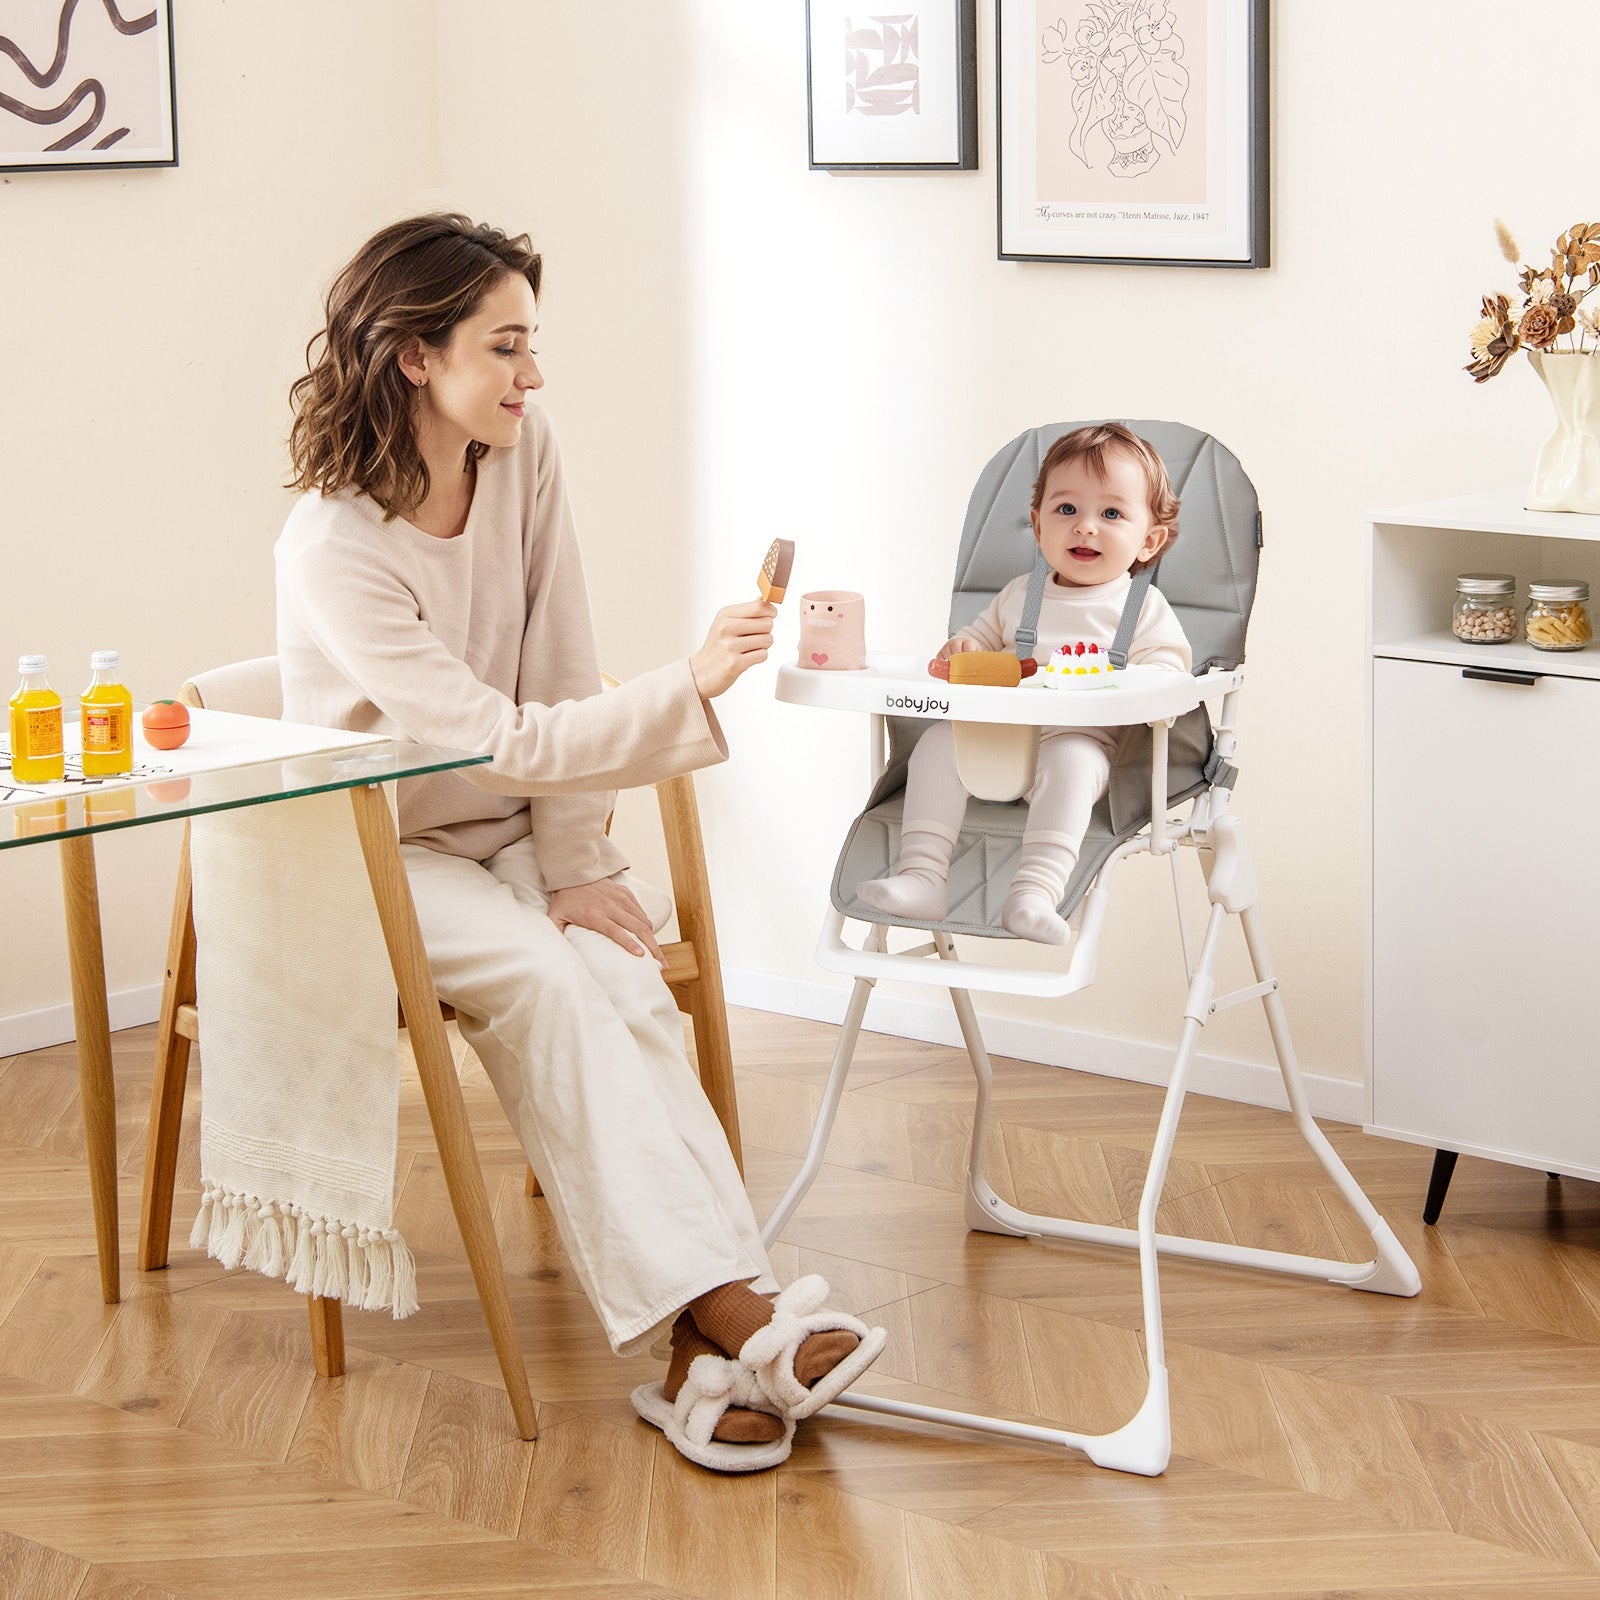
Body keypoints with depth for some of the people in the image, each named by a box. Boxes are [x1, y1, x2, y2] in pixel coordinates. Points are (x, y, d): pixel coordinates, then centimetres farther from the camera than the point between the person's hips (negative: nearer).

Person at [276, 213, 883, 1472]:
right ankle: (727, 1310, -35)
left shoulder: (526, 453, -7)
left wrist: (578, 869, -10)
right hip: (383, 848, -4)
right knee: (541, 977, -31)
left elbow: (558, 673, -5)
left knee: (617, 974, -25)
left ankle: (704, 1337, -32)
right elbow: (500, 740, -27)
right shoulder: (334, 552, -23)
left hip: (515, 827, 4)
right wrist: (691, 688, -34)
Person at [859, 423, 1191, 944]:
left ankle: (1035, 892, -49)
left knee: (1070, 760, -38)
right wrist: (963, 648, 6)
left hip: (1079, 737, -4)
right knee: (938, 740, -22)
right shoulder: (1019, 594, 20)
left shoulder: (1142, 606, 7)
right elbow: (983, 633, 32)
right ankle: (921, 874, -29)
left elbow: (1164, 668, -2)